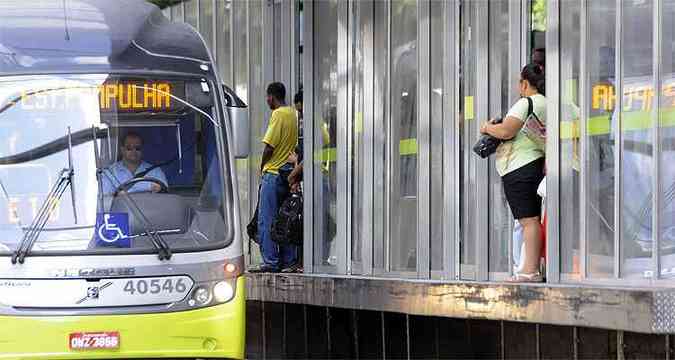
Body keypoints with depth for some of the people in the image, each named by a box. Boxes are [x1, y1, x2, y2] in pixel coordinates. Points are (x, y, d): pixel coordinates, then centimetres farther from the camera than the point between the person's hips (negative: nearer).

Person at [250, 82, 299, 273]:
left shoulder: (278, 114, -12)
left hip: (274, 173, -8)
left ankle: (271, 262, -7)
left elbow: (269, 146, -15)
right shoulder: (294, 114, 11)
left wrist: (263, 166, 0)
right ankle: (288, 260, 12)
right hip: (289, 172, 8)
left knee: (266, 221, -5)